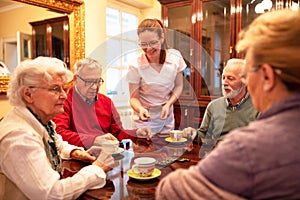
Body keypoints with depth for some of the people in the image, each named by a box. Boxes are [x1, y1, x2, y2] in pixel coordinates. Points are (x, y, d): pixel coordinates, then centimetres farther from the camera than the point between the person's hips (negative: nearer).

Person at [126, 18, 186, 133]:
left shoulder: (175, 57, -10)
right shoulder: (135, 66, -19)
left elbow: (179, 86, 1)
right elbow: (134, 97, -12)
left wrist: (168, 104, -14)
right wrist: (140, 109, -33)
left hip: (167, 118, 3)